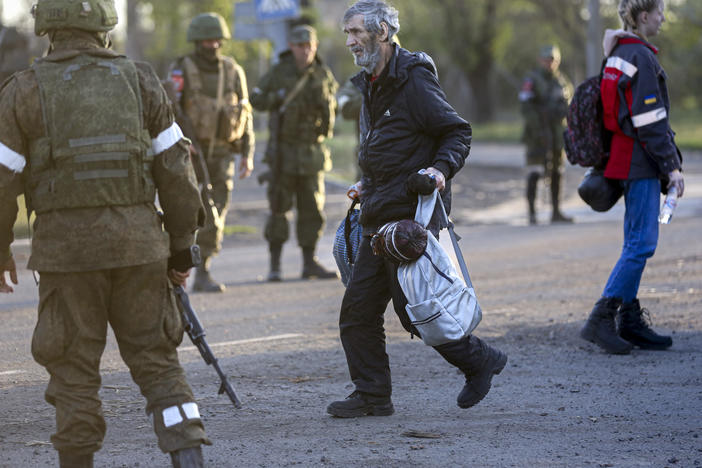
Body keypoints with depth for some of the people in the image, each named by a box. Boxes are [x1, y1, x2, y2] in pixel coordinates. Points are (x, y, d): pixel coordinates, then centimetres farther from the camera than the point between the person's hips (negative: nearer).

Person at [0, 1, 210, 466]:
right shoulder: (140, 81, 3)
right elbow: (177, 171, 4)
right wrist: (181, 247, 12)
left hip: (66, 246, -2)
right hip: (138, 240, 2)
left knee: (74, 372, 8)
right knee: (156, 360, 9)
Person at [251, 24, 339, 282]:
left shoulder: (323, 74, 3)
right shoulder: (279, 73, -4)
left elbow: (330, 110, 0)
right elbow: (257, 99, 2)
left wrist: (323, 98, -20)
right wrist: (276, 98, -16)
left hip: (312, 151, 3)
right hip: (284, 151, -3)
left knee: (312, 209, 5)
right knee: (279, 208, -4)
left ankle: (310, 263, 11)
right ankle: (275, 265, 1)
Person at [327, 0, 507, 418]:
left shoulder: (414, 81, -12)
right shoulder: (372, 85, 16)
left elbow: (458, 132, -11)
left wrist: (441, 168, -26)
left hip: (412, 216, -9)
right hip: (380, 219, 9)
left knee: (413, 308, -8)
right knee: (358, 309, 4)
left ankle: (479, 360, 11)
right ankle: (372, 395, 11)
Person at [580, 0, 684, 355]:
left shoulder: (618, 55, 14)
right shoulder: (641, 57, -16)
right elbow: (650, 122, -19)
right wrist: (671, 167, -16)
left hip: (626, 161, 10)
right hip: (641, 163, -10)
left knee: (636, 243, 12)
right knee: (642, 242, -10)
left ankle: (630, 322, 15)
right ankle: (601, 318, -12)